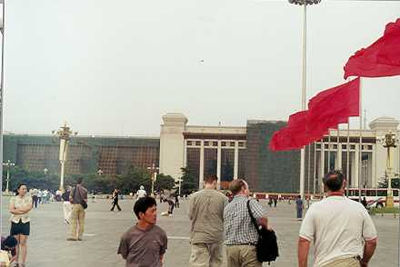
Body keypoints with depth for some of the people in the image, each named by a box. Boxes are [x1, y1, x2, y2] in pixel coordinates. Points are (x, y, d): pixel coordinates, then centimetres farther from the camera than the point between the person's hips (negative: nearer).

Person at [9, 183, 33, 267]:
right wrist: (23, 210, -13)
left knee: (23, 243, -3)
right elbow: (11, 210, -9)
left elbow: (29, 207, -12)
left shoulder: (28, 197, 4)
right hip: (15, 222, 1)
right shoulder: (13, 198, 3)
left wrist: (17, 209, -11)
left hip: (25, 222, -1)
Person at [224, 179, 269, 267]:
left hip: (230, 247, 6)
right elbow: (262, 218, -23)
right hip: (248, 247, -6)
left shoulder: (227, 208, 12)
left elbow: (225, 227, 15)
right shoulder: (251, 203, -8)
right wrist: (266, 227, -5)